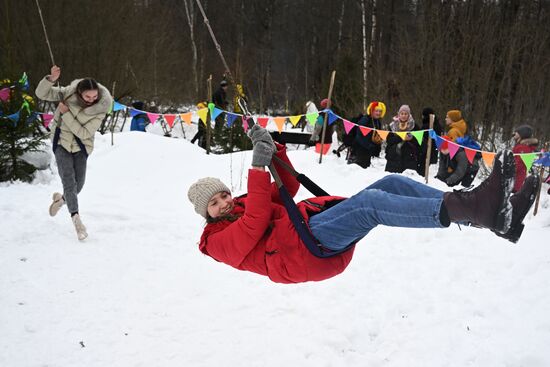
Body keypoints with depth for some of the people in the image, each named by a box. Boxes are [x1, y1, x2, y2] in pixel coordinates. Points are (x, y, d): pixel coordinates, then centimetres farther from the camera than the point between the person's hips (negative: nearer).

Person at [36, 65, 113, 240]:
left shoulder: (101, 108, -21)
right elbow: (41, 93, -12)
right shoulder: (68, 93, -16)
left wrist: (66, 114, -27)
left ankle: (61, 199, 41)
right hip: (62, 142, -1)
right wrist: (51, 79, -30)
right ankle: (76, 219, -1)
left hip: (81, 147, 1)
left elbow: (84, 133, -23)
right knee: (69, 183, -11)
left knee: (78, 184, 8)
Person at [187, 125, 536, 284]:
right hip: (304, 248, -9)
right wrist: (258, 168, -15)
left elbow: (288, 187, 25)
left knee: (391, 183, -10)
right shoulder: (218, 240, 9)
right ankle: (477, 209, -45)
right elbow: (255, 226, -12)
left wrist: (272, 149, 11)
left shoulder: (243, 202, 32)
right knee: (371, 202, -32)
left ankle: (471, 204, -23)